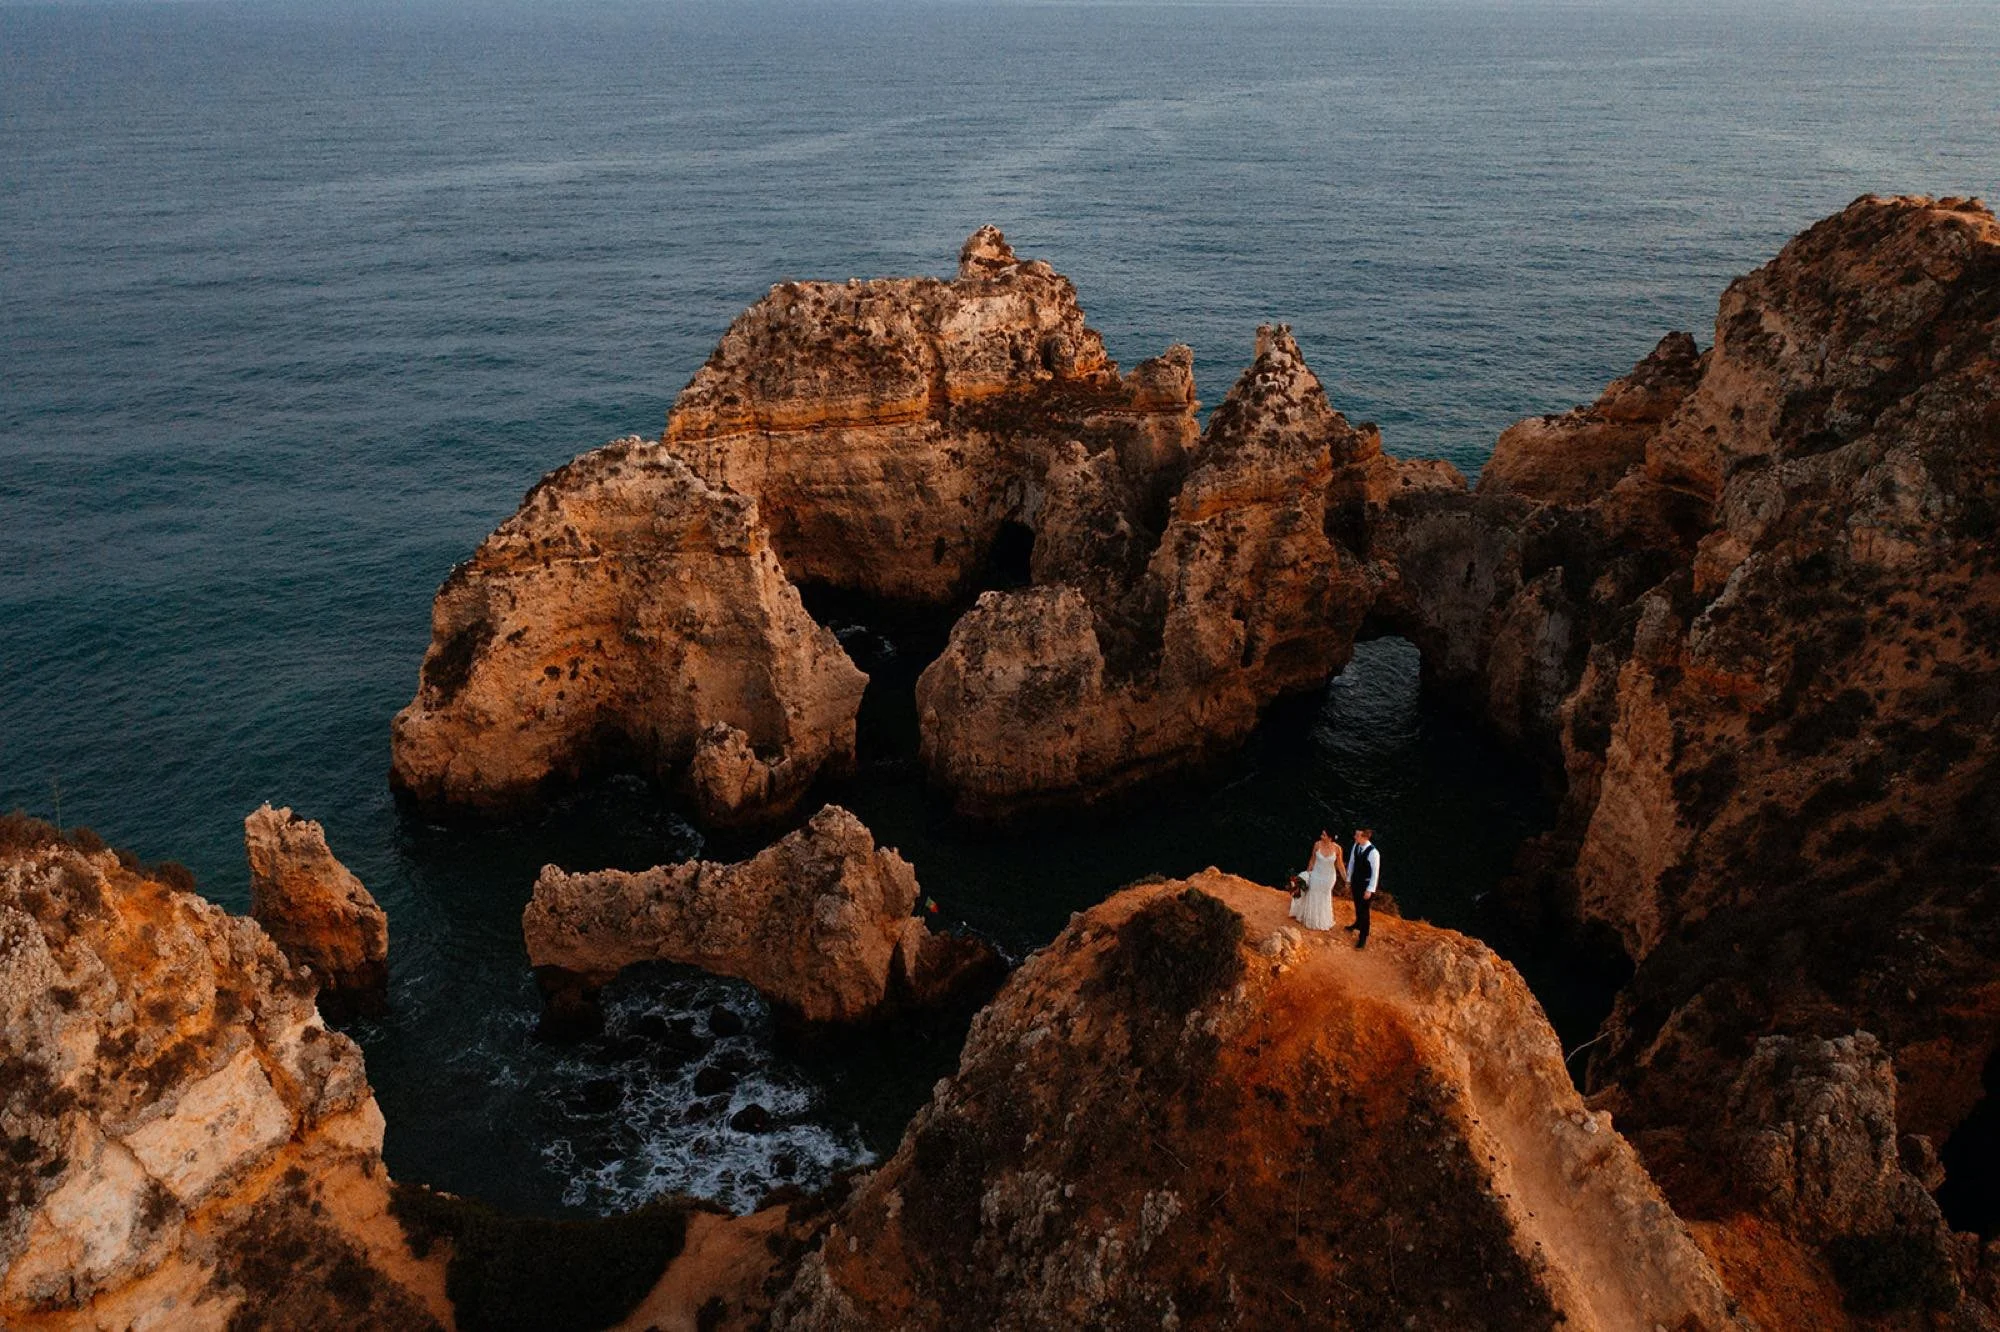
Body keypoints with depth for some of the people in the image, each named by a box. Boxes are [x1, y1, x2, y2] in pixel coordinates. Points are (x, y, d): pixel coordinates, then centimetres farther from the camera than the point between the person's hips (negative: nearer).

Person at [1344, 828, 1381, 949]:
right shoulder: (1356, 846, -9)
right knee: (1357, 905, 26)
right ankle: (1358, 924, 52)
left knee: (1364, 909, 3)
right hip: (1356, 881, 6)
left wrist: (1370, 890, -16)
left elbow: (1375, 872, -21)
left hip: (1366, 884, -6)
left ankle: (1363, 936, 17)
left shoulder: (1373, 852, -29)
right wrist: (1348, 881, 11)